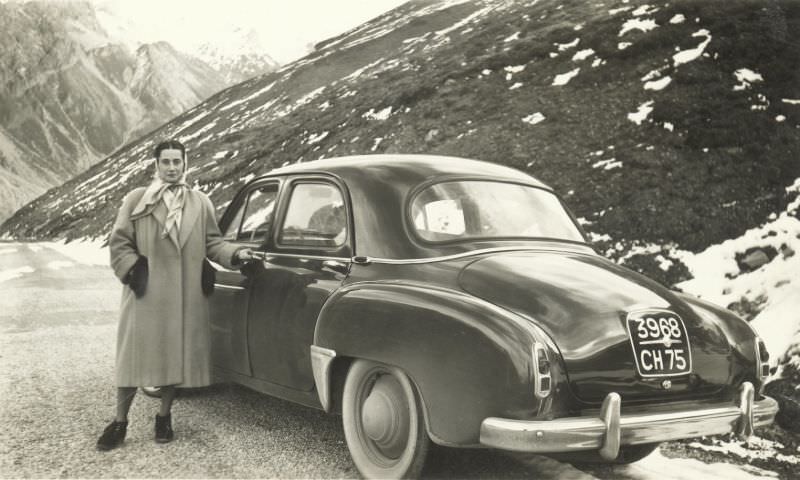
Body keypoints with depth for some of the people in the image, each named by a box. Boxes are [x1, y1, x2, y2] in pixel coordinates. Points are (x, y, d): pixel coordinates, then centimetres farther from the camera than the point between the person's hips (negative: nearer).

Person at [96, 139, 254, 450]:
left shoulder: (200, 203, 7)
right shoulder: (136, 200, 1)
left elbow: (212, 243, 9)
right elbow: (119, 243, 2)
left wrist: (235, 254, -7)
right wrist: (133, 272, -8)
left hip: (186, 298, 2)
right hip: (146, 295, -2)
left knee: (177, 356, 9)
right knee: (135, 356, 2)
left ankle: (164, 417, 26)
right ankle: (120, 422, 16)